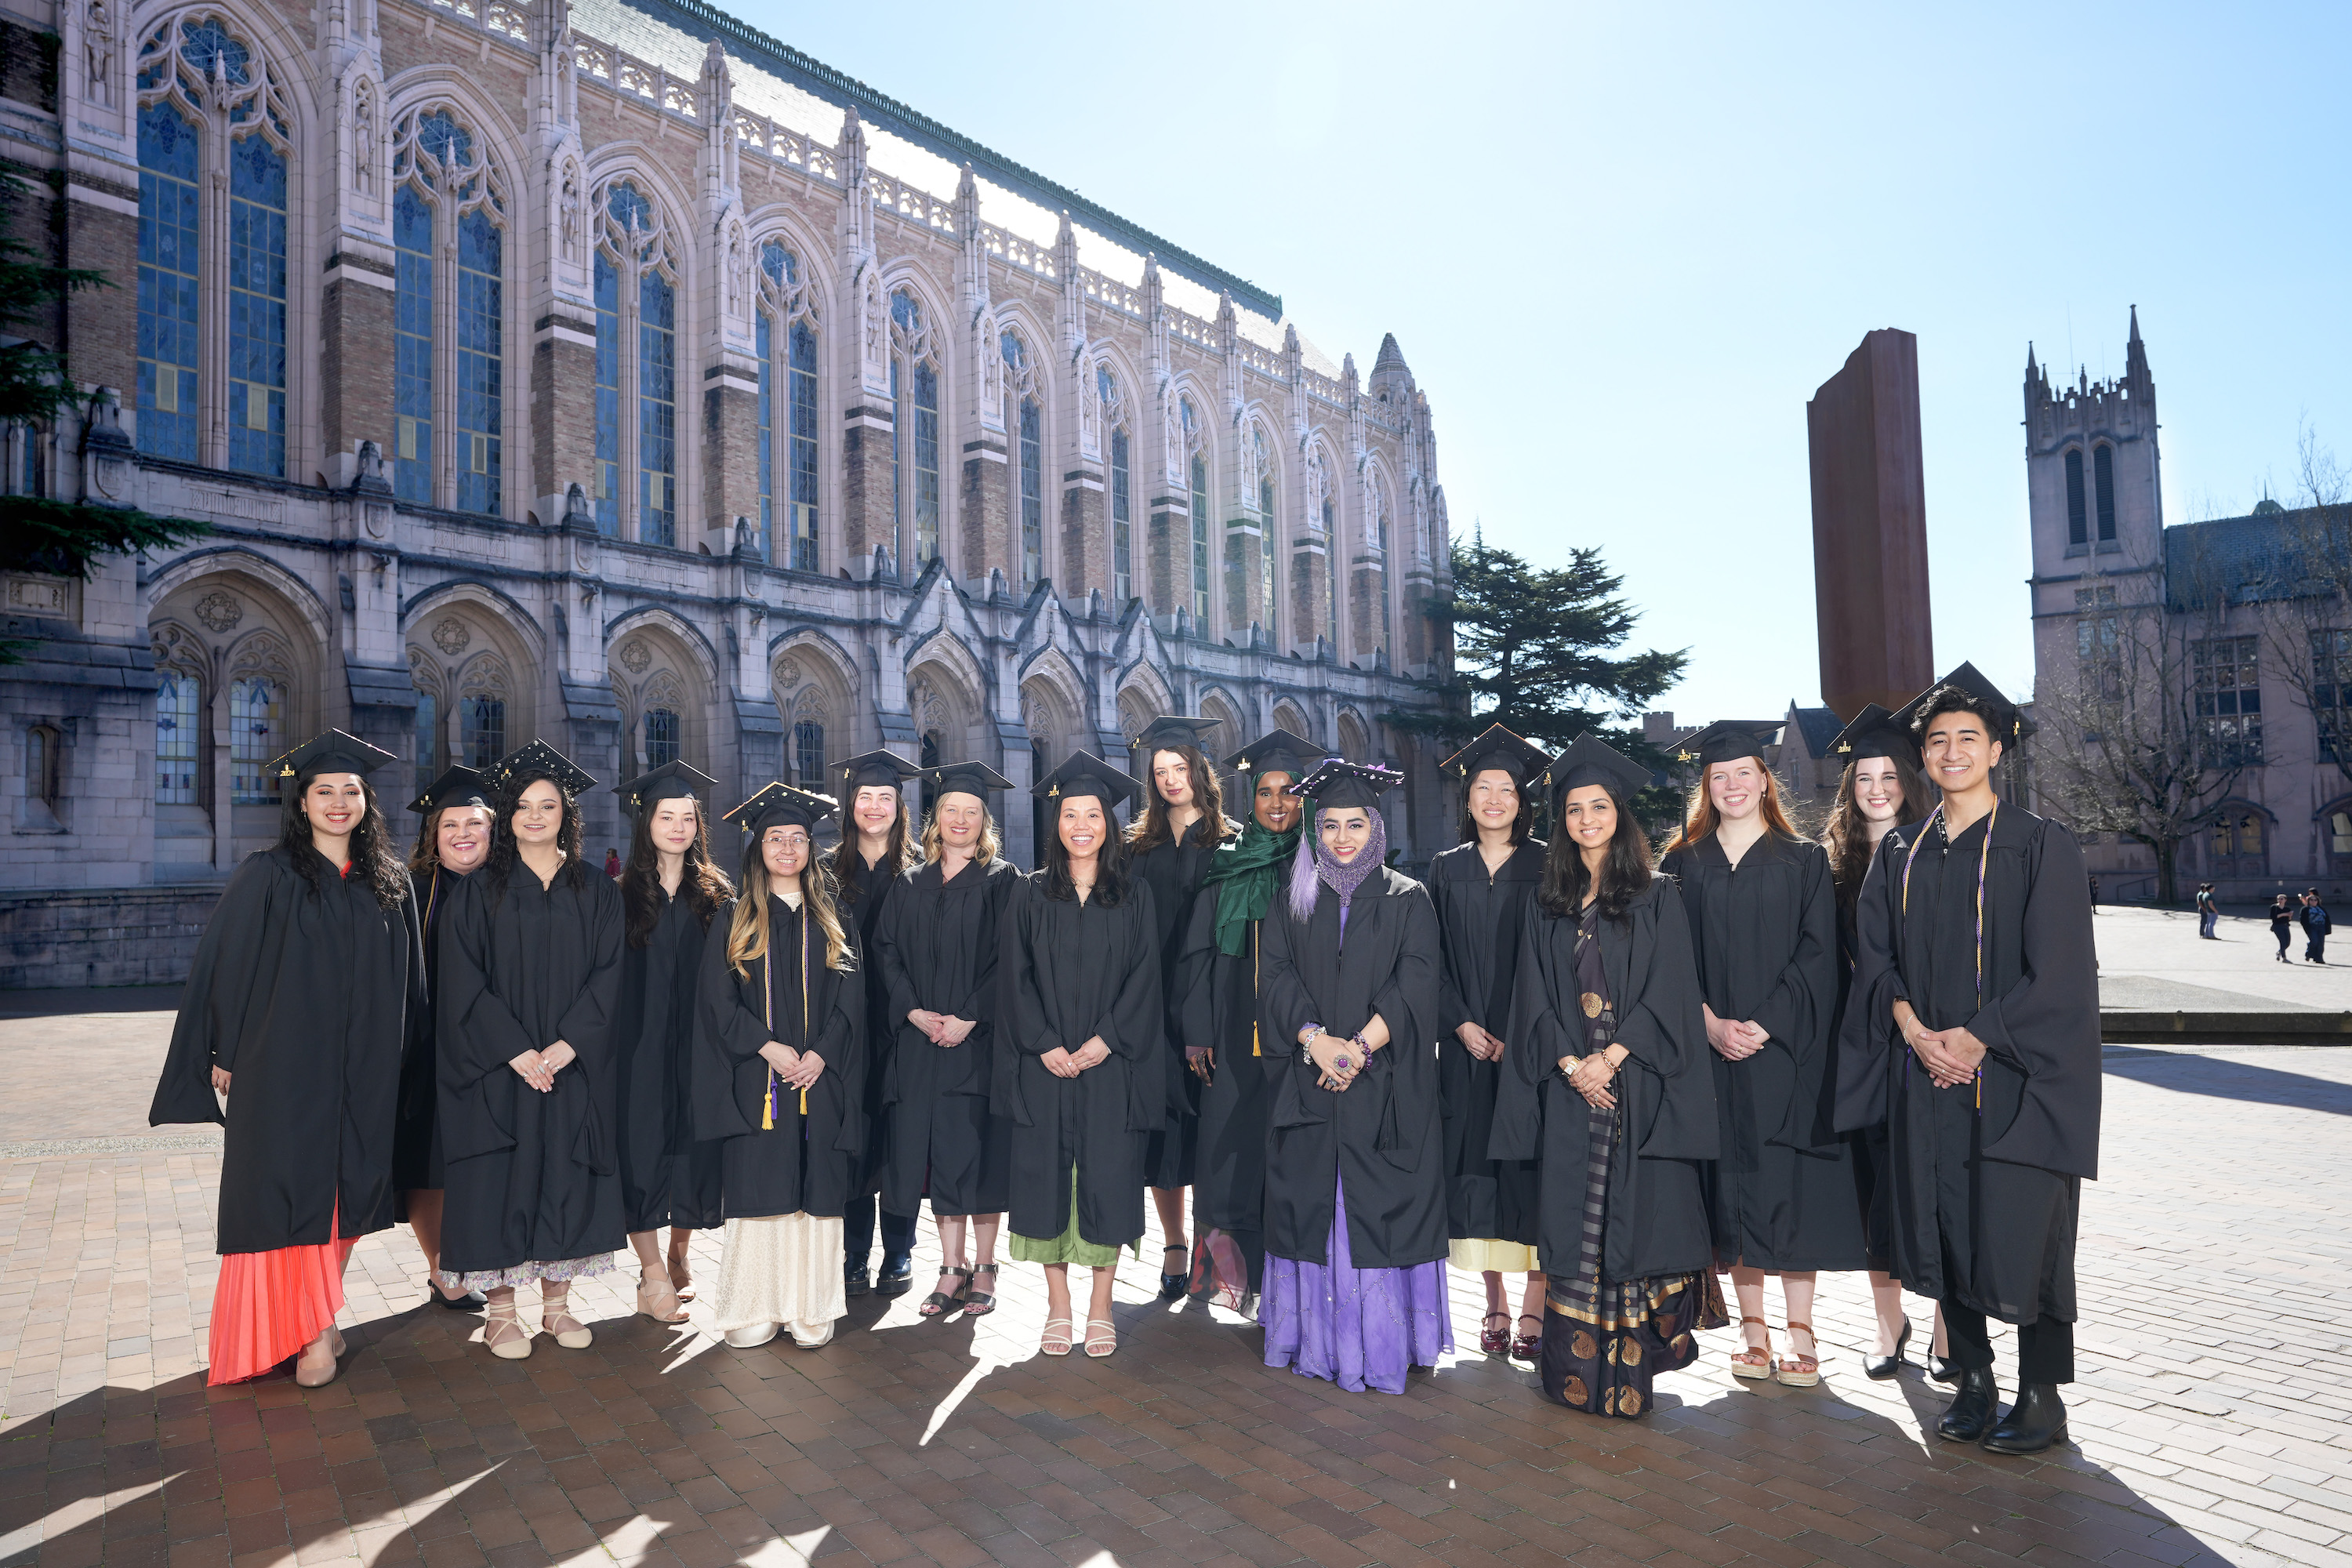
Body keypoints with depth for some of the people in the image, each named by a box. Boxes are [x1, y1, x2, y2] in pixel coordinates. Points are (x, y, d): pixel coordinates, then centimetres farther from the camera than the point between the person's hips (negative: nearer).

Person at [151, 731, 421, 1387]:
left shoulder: (388, 883, 7)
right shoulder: (267, 876, -3)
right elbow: (225, 964, -3)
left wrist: (400, 1054, 9)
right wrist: (224, 1055, -5)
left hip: (363, 1071, 4)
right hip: (285, 1064, -3)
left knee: (348, 1190, 7)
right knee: (293, 1190, -1)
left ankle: (321, 1315, 21)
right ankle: (314, 1331, 8)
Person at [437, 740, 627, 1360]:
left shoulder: (598, 894, 6)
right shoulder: (477, 893, 2)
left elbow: (606, 976, 0)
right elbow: (464, 981, -5)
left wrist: (566, 1045, -13)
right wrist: (517, 1051, -15)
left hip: (574, 1066, 2)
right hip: (498, 1068, -1)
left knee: (566, 1176, 6)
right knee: (500, 1178, 1)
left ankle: (557, 1301, 19)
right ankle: (501, 1309, 13)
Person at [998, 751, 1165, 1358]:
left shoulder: (1135, 898, 5)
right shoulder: (1030, 898, 6)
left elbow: (1143, 979, 0)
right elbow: (1015, 979, 1)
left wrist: (1102, 1042, -12)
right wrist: (1046, 1046, -10)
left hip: (1111, 1064, 0)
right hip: (1043, 1064, 1)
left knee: (1108, 1181, 2)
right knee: (1048, 1178, 3)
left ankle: (1101, 1309, 15)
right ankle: (1058, 1309, 15)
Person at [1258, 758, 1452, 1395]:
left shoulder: (1408, 900, 5)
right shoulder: (1292, 903, 11)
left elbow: (1413, 987, -5)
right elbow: (1276, 980, 1)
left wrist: (1360, 1046, -17)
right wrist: (1317, 1041, -15)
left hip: (1386, 1086, -2)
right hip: (1307, 1081, 2)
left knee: (1382, 1210, -2)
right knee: (1311, 1209, 4)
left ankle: (1382, 1346, 8)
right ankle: (1317, 1342, 15)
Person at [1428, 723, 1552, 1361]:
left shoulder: (1547, 867, 1)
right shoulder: (1446, 870, 9)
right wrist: (1462, 1025, -6)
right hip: (1467, 1045, 3)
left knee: (1530, 1164, -3)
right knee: (1476, 1166, 4)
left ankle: (1534, 1308, 5)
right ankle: (1495, 1305, 14)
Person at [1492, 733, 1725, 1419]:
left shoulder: (1657, 899, 2)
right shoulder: (1548, 907, 9)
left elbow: (1667, 995, -5)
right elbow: (1535, 1001, 6)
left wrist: (1611, 1058, -14)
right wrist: (1570, 1064, -8)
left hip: (1639, 1090, -2)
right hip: (1570, 1088, 2)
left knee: (1638, 1220, -1)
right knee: (1574, 1226, 4)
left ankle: (1631, 1367, 10)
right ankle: (1577, 1372, 11)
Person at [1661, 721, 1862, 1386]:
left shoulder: (1803, 860, 5)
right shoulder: (1684, 863, 8)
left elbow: (1816, 956, -3)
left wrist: (1764, 1025, -13)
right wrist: (1711, 1025, -10)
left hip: (1785, 1047, -1)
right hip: (1711, 1049, 1)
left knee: (1790, 1185, -1)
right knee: (1732, 1184, 4)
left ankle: (1800, 1332, 9)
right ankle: (1752, 1327, 14)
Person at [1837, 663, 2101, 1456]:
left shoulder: (2040, 845, -3)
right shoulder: (1900, 852, 10)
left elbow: (2058, 971, -9)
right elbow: (1875, 954, 7)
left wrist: (1975, 1038, -14)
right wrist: (1913, 1029, -9)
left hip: (2016, 1074, -4)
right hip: (1925, 1073, 4)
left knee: (2020, 1232, 0)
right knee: (1942, 1230, 7)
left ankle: (2041, 1394, 17)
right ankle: (1973, 1378, 22)